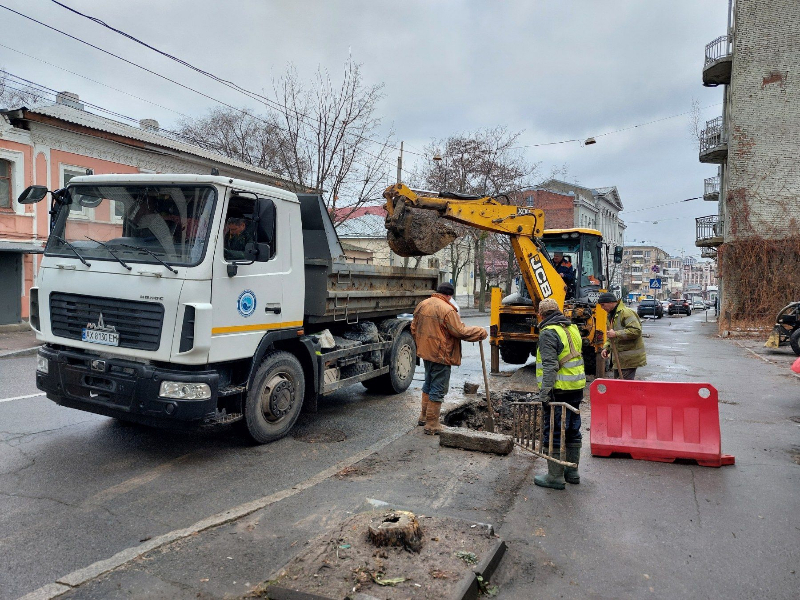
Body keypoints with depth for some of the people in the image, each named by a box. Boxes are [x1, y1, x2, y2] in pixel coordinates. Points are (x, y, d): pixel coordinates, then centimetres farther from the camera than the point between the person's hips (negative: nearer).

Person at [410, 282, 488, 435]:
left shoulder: (422, 305, 4)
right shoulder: (447, 310, -20)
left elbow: (414, 328, 13)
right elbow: (460, 331, -19)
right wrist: (481, 332, -7)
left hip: (426, 353, 8)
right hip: (441, 355, -8)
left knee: (428, 385, 24)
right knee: (437, 390, 2)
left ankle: (424, 417, 36)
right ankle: (432, 425, 9)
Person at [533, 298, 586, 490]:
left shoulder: (548, 333, -14)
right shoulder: (573, 328, 13)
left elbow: (550, 366, -22)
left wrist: (544, 393, -21)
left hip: (559, 390, -9)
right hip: (576, 388, 9)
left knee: (554, 433, 0)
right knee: (572, 430, 17)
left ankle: (555, 476, 6)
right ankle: (572, 472, 28)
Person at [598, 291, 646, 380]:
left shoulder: (626, 312, -15)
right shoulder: (611, 315, 17)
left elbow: (636, 330, -26)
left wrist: (616, 334, -25)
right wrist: (606, 348, 8)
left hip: (629, 359, -10)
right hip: (619, 359, 10)